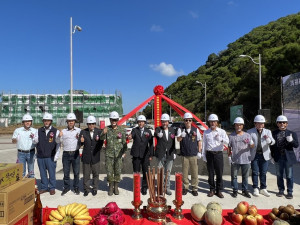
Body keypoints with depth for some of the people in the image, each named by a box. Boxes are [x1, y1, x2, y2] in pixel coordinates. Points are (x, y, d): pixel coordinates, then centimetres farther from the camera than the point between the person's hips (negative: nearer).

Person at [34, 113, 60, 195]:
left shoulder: (56, 131, -1)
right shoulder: (39, 131, 8)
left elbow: (58, 144, 0)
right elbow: (35, 141, 2)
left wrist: (56, 156, -5)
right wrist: (34, 139, -22)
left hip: (51, 157, -3)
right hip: (40, 156, 3)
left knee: (52, 173, 3)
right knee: (42, 173, 12)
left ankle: (52, 188, 17)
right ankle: (44, 187, 26)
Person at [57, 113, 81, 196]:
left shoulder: (79, 130, 5)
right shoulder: (63, 131, 8)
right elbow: (58, 141, 1)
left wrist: (79, 138, -20)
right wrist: (59, 136, -20)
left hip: (75, 154, -1)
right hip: (66, 154, 1)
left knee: (76, 172, 6)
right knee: (66, 172, 8)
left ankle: (76, 187, 19)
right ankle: (66, 187, 24)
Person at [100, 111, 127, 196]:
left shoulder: (122, 130, -1)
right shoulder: (107, 129, -1)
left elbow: (124, 142, 3)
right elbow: (102, 138, -17)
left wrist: (124, 152, -1)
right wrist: (103, 133, -38)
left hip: (119, 154, 0)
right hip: (109, 154, 0)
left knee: (118, 171, 8)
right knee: (109, 171, 6)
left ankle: (116, 187, 24)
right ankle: (111, 187, 24)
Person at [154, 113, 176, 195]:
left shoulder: (172, 130, 8)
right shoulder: (158, 129, -2)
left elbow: (173, 142, 14)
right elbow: (155, 134, -27)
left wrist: (174, 152, 10)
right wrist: (158, 134, -49)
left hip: (170, 155, 3)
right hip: (160, 155, -3)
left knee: (168, 173, 11)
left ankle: (167, 188, 22)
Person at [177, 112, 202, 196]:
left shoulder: (196, 129, 3)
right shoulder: (181, 129, 0)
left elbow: (199, 141, 9)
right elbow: (178, 140, -14)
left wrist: (199, 152, 3)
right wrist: (181, 136, -37)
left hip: (194, 154, 0)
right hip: (184, 154, 0)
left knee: (194, 172, 6)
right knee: (184, 172, 9)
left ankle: (194, 188, 20)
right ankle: (185, 187, 25)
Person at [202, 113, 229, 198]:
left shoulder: (222, 131, 3)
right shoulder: (206, 132, 8)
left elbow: (227, 141, -10)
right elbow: (204, 144, 10)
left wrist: (220, 139, -31)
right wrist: (203, 155, 6)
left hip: (218, 154, -1)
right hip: (209, 154, 1)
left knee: (219, 173, 3)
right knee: (210, 173, 7)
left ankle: (219, 190, 16)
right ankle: (212, 190, 20)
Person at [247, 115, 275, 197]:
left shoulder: (268, 131, 6)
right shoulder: (250, 132, 0)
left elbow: (273, 142, -7)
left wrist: (269, 140, -30)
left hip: (264, 155, 2)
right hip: (254, 155, -2)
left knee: (263, 173, 9)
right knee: (255, 172, 5)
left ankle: (263, 189, 21)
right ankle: (255, 189, 16)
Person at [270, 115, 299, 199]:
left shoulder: (292, 133, -1)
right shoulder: (274, 133, 2)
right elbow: (272, 145, 6)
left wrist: (291, 140, -24)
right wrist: (272, 155, 3)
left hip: (288, 158, -1)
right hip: (278, 158, 2)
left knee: (289, 176, 7)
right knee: (279, 175, 12)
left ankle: (290, 192, 21)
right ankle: (281, 190, 28)